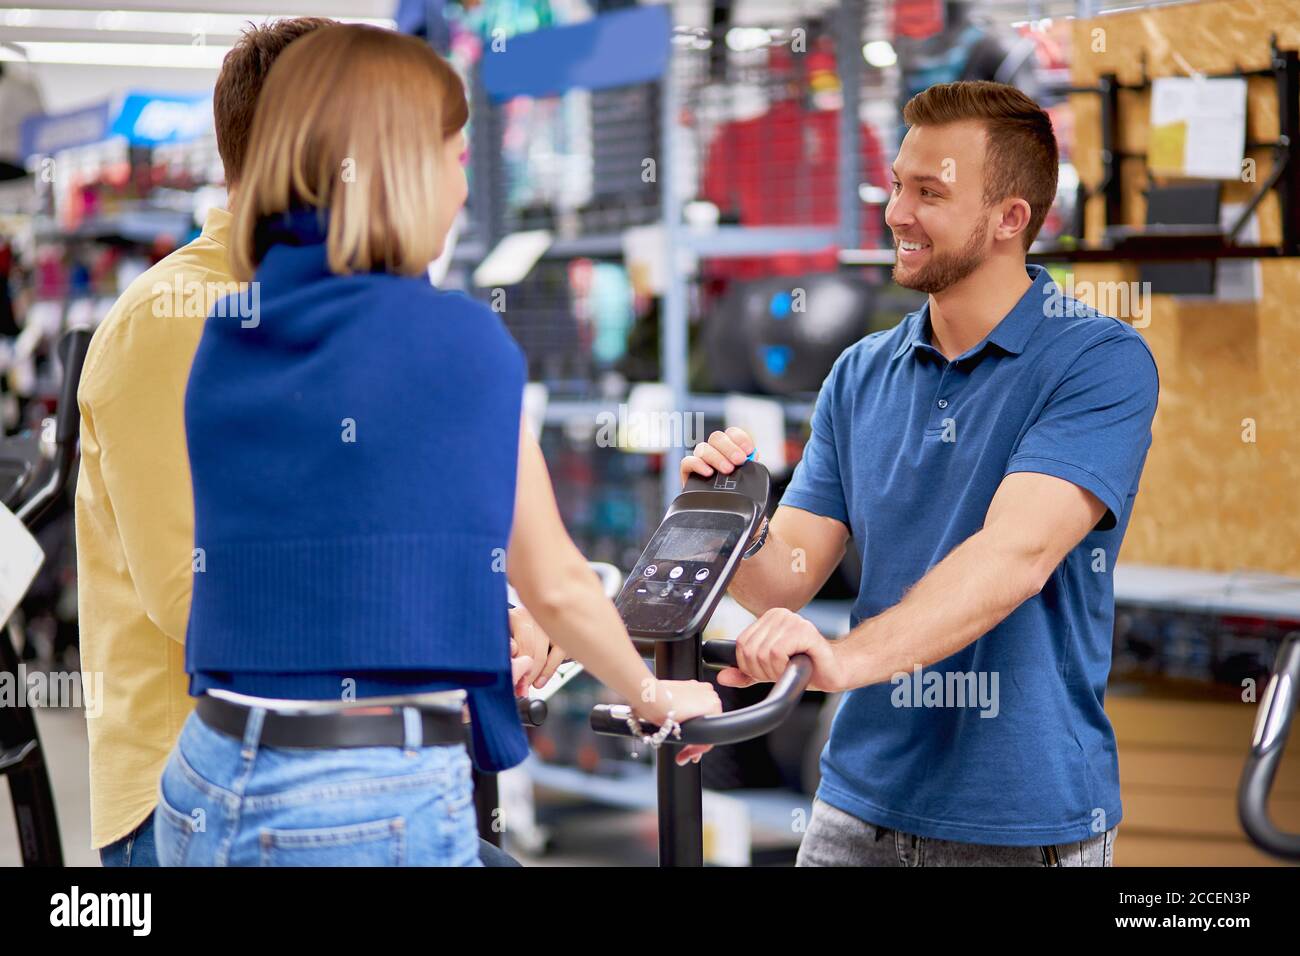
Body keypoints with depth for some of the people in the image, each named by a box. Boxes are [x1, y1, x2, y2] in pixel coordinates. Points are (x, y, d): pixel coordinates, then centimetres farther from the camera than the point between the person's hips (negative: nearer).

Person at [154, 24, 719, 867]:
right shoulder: (460, 339, -9)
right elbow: (555, 584, 0)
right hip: (377, 804, -6)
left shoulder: (222, 342, 7)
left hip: (203, 790, 6)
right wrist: (653, 694, 20)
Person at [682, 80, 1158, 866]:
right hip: (864, 801, 5)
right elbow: (787, 580, 4)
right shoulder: (861, 375, 6)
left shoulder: (1101, 361, -11)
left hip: (1027, 819, -4)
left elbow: (1016, 555, -26)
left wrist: (847, 658, -38)